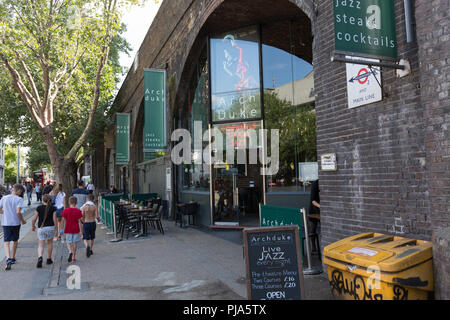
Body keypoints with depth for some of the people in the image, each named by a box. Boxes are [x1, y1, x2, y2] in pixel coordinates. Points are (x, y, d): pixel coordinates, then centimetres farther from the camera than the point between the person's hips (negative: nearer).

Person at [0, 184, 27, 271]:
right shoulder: (19, 199, -10)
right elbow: (18, 212, -19)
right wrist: (23, 220, -5)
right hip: (16, 223, -2)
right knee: (15, 241, 18)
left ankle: (8, 259, -20)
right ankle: (13, 258, 28)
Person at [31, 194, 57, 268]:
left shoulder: (39, 208, -5)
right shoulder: (53, 208, -5)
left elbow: (34, 219, -3)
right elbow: (55, 220, -6)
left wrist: (33, 226, 15)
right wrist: (56, 229, 2)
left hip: (41, 228, -1)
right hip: (51, 227, 1)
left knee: (40, 245, 4)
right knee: (50, 243, 20)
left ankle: (40, 258, -22)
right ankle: (49, 259, 27)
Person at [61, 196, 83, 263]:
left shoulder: (65, 211, -5)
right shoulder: (78, 211, -5)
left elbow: (64, 221, -1)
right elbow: (79, 221, -4)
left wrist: (64, 229, 9)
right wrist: (80, 230, 1)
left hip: (68, 229, 0)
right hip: (76, 229, 0)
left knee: (68, 243, 10)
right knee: (74, 243, 8)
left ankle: (70, 252, -18)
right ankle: (73, 258, 13)